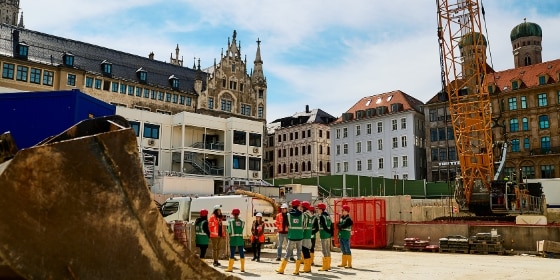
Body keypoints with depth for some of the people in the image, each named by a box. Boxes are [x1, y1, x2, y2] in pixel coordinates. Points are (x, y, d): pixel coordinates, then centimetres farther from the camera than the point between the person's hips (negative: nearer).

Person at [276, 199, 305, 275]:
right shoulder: (302, 214, -2)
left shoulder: (289, 214, -2)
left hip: (291, 236, 0)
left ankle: (281, 269, 13)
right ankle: (297, 271, 9)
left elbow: (287, 225, 2)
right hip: (300, 236, 0)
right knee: (299, 252, 9)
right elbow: (303, 224, 5)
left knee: (288, 252, 9)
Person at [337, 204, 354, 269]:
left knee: (347, 250, -3)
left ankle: (349, 264, 2)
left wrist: (339, 226, -2)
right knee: (343, 250, 15)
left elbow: (343, 226, -20)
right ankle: (344, 263, 25)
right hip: (341, 236, 8)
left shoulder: (348, 219, -11)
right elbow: (338, 226, 10)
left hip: (346, 237, -8)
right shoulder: (341, 218, 13)